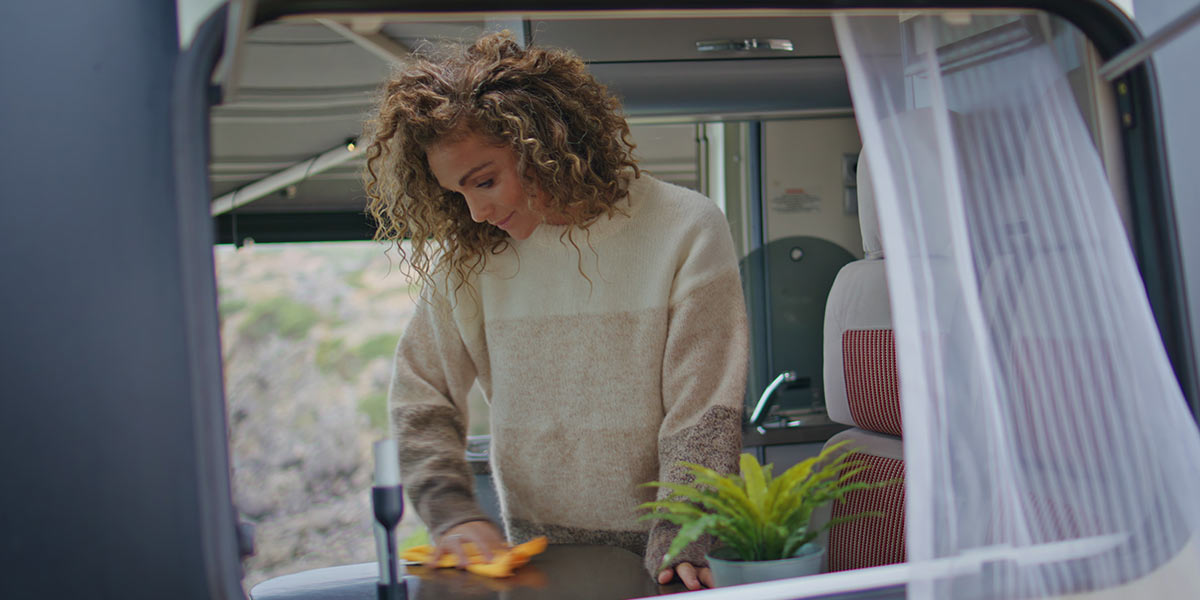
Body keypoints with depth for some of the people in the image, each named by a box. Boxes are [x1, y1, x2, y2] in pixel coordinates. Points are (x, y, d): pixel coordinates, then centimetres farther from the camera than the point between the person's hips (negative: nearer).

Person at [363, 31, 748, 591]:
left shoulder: (687, 229, -4)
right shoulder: (469, 257, 3)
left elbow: (703, 410, -6)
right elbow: (417, 397, 9)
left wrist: (678, 543, -15)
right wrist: (451, 512, -5)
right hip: (533, 551, 2)